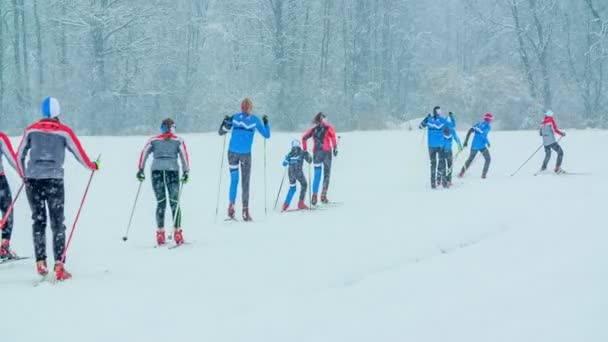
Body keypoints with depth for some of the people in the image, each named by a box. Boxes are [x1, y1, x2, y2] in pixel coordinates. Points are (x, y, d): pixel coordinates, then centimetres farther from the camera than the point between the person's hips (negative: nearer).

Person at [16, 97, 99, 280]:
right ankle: (59, 266, -6)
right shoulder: (64, 131, -2)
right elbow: (79, 154, 1)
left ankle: (40, 263, 7)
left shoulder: (31, 130, 7)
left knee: (38, 221, 12)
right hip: (54, 180, -2)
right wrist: (92, 166, 20)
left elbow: (20, 156, 15)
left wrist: (24, 176, 31)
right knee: (57, 223, 2)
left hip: (32, 179, 2)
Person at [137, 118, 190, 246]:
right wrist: (186, 172, -2)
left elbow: (143, 154, 7)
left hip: (156, 171, 1)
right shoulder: (179, 141, 12)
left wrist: (140, 170, 8)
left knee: (160, 203, 6)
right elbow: (184, 156, 1)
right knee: (174, 202, 3)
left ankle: (160, 233, -2)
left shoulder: (153, 140, 16)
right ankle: (177, 232, -5)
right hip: (172, 171, -1)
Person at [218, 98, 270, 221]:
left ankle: (231, 206, 0)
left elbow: (221, 132, 6)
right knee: (245, 183, 4)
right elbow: (267, 135, 7)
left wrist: (225, 122, 14)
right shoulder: (255, 120, -2)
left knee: (234, 180, 11)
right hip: (245, 154, -1)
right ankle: (245, 211, 0)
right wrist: (266, 122, 16)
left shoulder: (234, 117, 2)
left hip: (233, 152, 1)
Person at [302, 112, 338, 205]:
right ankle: (323, 196, -7)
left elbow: (304, 138, 13)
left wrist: (305, 149, 15)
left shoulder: (313, 129, 15)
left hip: (316, 152, 4)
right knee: (326, 174, 2)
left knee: (317, 175, 7)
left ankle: (314, 196, -5)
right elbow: (333, 135, -15)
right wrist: (335, 147, -17)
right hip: (326, 152, -4)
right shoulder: (328, 127, 3)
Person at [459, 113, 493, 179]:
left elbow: (470, 131, 5)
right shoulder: (488, 126, -5)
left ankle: (461, 173, 17)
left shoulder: (479, 123, 12)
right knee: (488, 159, 14)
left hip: (474, 145, 5)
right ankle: (484, 174, 6)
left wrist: (466, 141, 8)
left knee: (470, 159, 21)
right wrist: (488, 143, -5)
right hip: (482, 146, -5)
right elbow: (483, 135, -19)